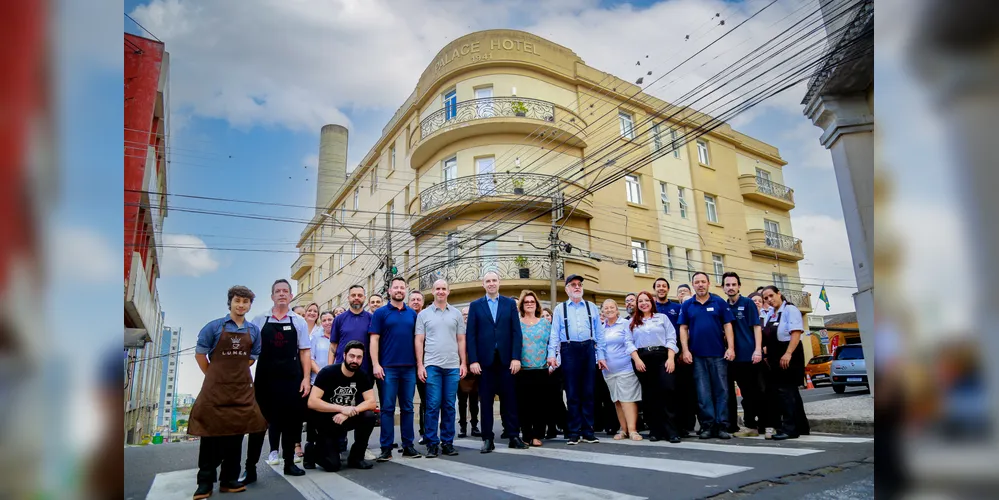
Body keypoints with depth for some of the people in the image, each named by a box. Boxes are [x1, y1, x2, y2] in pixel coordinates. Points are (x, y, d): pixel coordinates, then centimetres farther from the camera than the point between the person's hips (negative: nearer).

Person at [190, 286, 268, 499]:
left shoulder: (254, 330, 4)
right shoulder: (214, 326, -4)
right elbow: (200, 354, 1)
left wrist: (236, 372, 8)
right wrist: (214, 375, 5)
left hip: (242, 387, 3)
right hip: (215, 387, -3)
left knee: (236, 434, 8)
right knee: (211, 433, 2)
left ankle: (229, 479, 19)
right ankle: (205, 482, 12)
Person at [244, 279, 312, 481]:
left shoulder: (298, 321, 5)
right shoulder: (259, 320, 4)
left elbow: (304, 352, 3)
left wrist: (306, 378, -3)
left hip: (291, 379, 1)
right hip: (264, 378, -1)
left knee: (291, 421, 8)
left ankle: (289, 463, 22)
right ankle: (250, 468, 12)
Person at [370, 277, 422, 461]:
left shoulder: (412, 314, 11)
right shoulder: (380, 313, 2)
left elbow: (416, 340, 12)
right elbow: (374, 339, -3)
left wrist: (419, 364, 4)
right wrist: (375, 364, -12)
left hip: (409, 367, 3)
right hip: (387, 368, -3)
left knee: (407, 408, 8)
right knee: (387, 408, 1)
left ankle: (408, 445, 16)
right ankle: (386, 448, 8)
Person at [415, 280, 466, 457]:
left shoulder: (456, 314, 10)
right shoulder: (423, 314, 5)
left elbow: (461, 340, 10)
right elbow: (419, 341, 3)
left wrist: (463, 363, 4)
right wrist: (420, 365, -4)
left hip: (453, 366, 2)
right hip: (431, 365, -2)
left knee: (449, 406, 6)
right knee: (433, 405, -2)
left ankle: (447, 443, 15)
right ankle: (432, 444, 8)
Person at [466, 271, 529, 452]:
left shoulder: (510, 303, 7)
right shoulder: (475, 305, 6)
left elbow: (516, 332, 2)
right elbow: (470, 335, 1)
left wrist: (516, 357, -7)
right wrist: (473, 360, -7)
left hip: (505, 359, 0)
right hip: (484, 359, 0)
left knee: (509, 399, 5)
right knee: (485, 401, 5)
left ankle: (514, 436, 13)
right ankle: (487, 439, 12)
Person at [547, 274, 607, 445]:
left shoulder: (591, 307, 11)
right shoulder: (560, 308, 7)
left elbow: (599, 333, 10)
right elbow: (554, 333, 2)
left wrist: (600, 356, 5)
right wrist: (552, 354, -9)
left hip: (588, 349, 2)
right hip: (569, 350, -1)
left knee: (588, 392, 6)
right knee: (573, 393, 4)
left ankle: (588, 431, 14)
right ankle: (574, 432, 11)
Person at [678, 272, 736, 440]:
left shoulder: (719, 302, 3)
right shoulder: (687, 305, 6)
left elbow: (727, 326, 2)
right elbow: (683, 329, 5)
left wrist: (731, 347, -7)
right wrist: (685, 350, -4)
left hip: (718, 353, -1)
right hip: (697, 355, 1)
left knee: (721, 390, 3)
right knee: (703, 392, 4)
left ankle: (722, 426, 8)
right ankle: (707, 425, 10)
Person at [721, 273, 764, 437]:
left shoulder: (748, 303, 0)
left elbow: (756, 327, -5)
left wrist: (758, 349, -15)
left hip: (749, 354, -4)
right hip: (734, 356, 4)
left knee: (756, 391, 0)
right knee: (746, 392, 10)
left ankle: (764, 424, 9)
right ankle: (751, 425, 17)